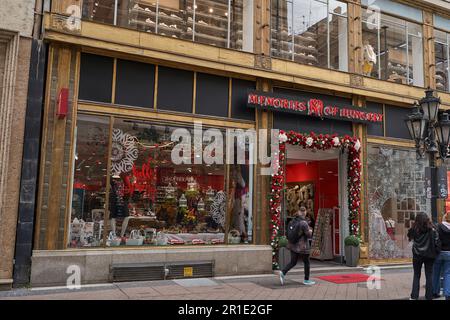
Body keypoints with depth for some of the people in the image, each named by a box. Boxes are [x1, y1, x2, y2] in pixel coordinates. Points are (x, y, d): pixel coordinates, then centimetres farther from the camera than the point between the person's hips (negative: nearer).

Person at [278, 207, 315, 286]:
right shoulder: (303, 223, -18)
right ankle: (306, 280, 22)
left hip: (293, 246, 6)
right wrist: (310, 231, 7)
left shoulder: (292, 221, 3)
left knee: (293, 262, 12)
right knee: (306, 263, 13)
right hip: (302, 247, -6)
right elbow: (309, 235, -15)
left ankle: (283, 272, -10)